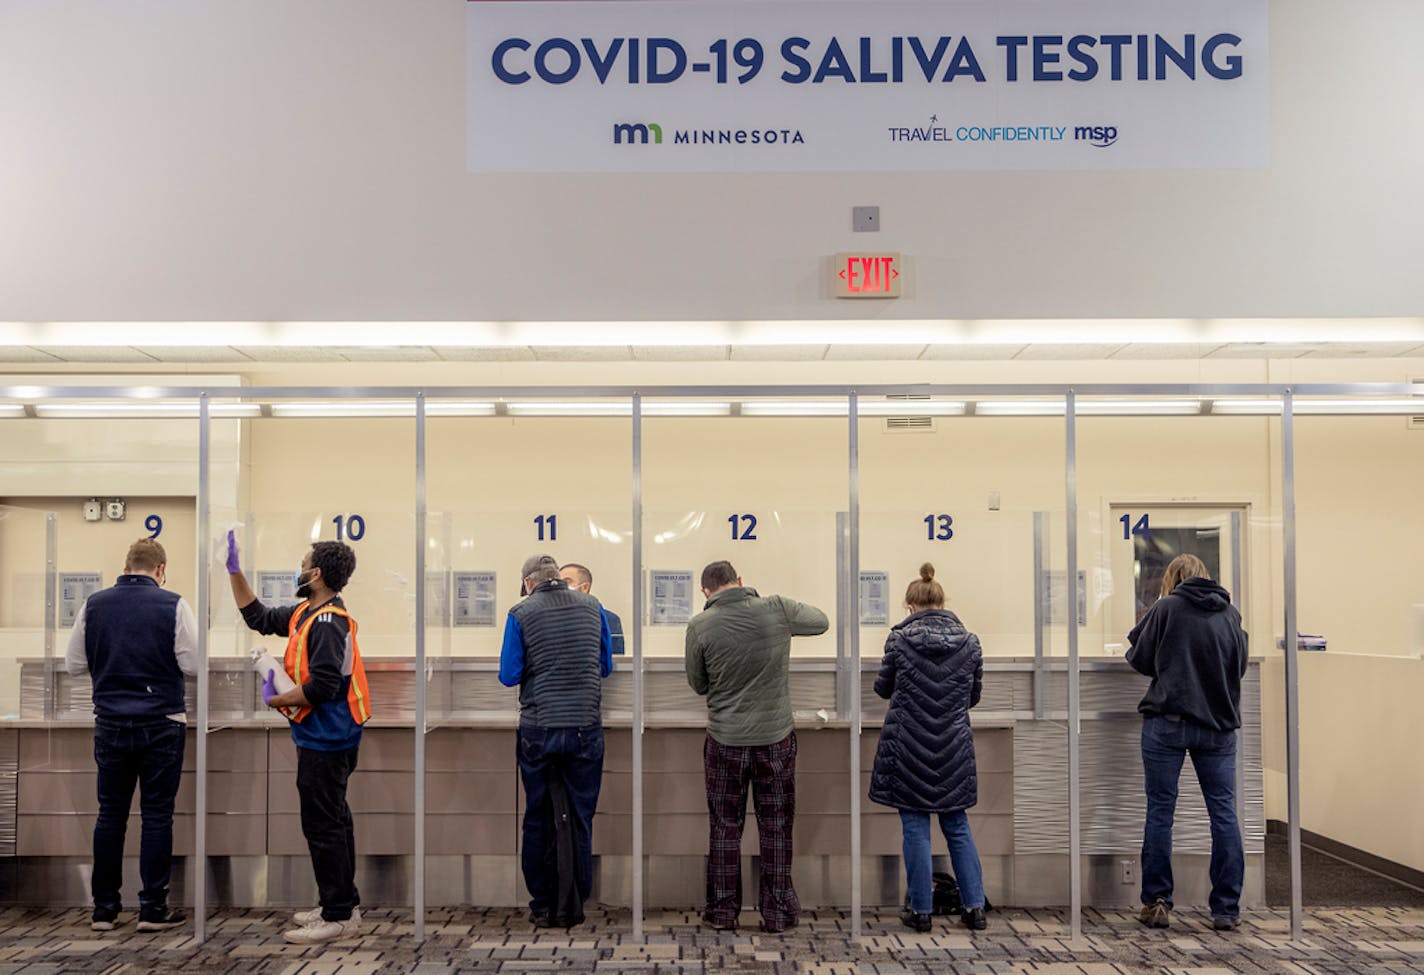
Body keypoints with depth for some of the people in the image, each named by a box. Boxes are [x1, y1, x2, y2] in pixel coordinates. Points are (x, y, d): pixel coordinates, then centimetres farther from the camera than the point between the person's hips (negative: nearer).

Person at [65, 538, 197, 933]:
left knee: (110, 814, 11)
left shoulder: (94, 604, 1)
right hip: (161, 725, -3)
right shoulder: (173, 605, -8)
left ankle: (104, 907, 15)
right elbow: (192, 664, -10)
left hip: (110, 724, 3)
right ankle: (153, 908, 7)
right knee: (157, 815, 3)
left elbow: (74, 664, 6)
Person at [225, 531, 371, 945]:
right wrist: (234, 570, 19)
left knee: (323, 826, -4)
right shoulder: (305, 613, 10)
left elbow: (321, 688, -28)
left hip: (325, 740, -10)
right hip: (323, 739, 10)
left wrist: (274, 700, -14)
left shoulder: (329, 622, -21)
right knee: (331, 821, 17)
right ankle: (341, 904, 28)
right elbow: (258, 617, 22)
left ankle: (339, 916, 4)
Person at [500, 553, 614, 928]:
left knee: (540, 819, 9)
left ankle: (544, 906, 14)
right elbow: (606, 666, 12)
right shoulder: (592, 607, 4)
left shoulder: (521, 614, -4)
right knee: (579, 817, 8)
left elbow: (509, 676, -3)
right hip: (585, 728, 2)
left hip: (538, 730, -1)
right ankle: (573, 906, 11)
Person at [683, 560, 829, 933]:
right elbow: (821, 621, 12)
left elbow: (699, 685, 2)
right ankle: (778, 913, 17)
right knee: (776, 829, 11)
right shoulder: (777, 609, -7)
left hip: (725, 740, -1)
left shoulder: (700, 626, -9)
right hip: (775, 737, 1)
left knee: (725, 828, 12)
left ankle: (723, 912, 17)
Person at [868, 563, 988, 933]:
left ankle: (921, 911, 10)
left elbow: (883, 688, 5)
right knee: (957, 825, 14)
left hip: (908, 748, -2)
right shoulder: (969, 642, -2)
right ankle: (974, 907, 15)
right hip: (954, 749, 3)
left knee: (915, 828, 5)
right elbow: (974, 695, 9)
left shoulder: (899, 640, -9)